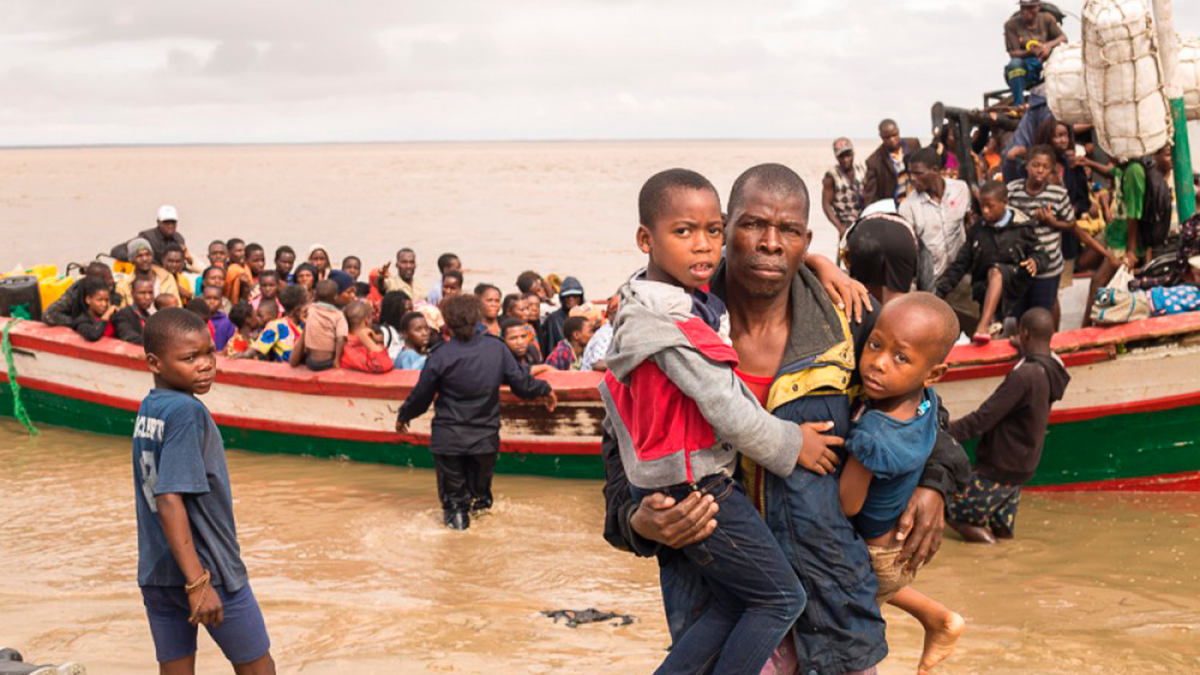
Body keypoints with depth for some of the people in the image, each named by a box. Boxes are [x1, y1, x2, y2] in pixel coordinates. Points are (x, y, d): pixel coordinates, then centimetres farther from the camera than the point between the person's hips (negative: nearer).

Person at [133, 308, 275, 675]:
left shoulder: (147, 409, 6)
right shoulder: (186, 411, -19)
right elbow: (170, 499, -26)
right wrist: (198, 582, -27)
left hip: (155, 573, 7)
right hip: (204, 568, -7)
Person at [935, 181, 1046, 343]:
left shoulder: (1021, 228, -3)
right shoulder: (977, 231, 5)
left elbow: (1039, 254, 5)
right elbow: (960, 264, 7)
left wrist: (1034, 261, -21)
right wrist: (939, 291, -2)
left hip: (1013, 283, -6)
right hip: (984, 289, 6)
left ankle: (983, 327, -51)